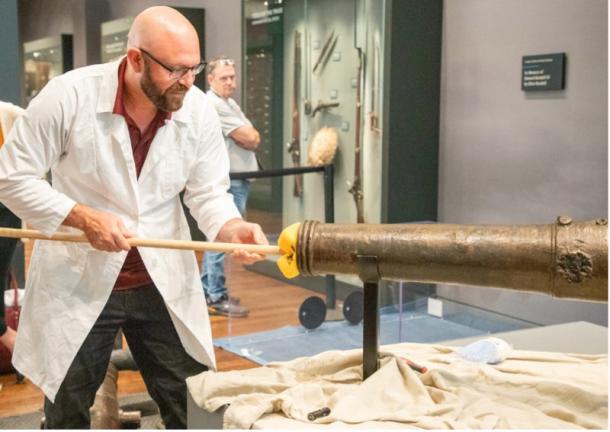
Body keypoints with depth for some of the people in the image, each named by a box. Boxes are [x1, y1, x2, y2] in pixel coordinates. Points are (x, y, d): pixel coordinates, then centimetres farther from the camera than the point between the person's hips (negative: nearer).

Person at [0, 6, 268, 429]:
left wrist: (231, 228, -24)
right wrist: (82, 217, -22)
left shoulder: (199, 110, -8)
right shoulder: (68, 95, -17)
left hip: (164, 283, 3)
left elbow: (208, 193, -2)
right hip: (77, 281, -2)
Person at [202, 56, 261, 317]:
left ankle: (207, 290, 24)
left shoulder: (230, 104, 20)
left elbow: (253, 139, 12)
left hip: (237, 181, 10)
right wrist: (248, 136, 4)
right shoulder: (213, 105, -13)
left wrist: (244, 136, -6)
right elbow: (250, 139, -16)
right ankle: (218, 298, -2)